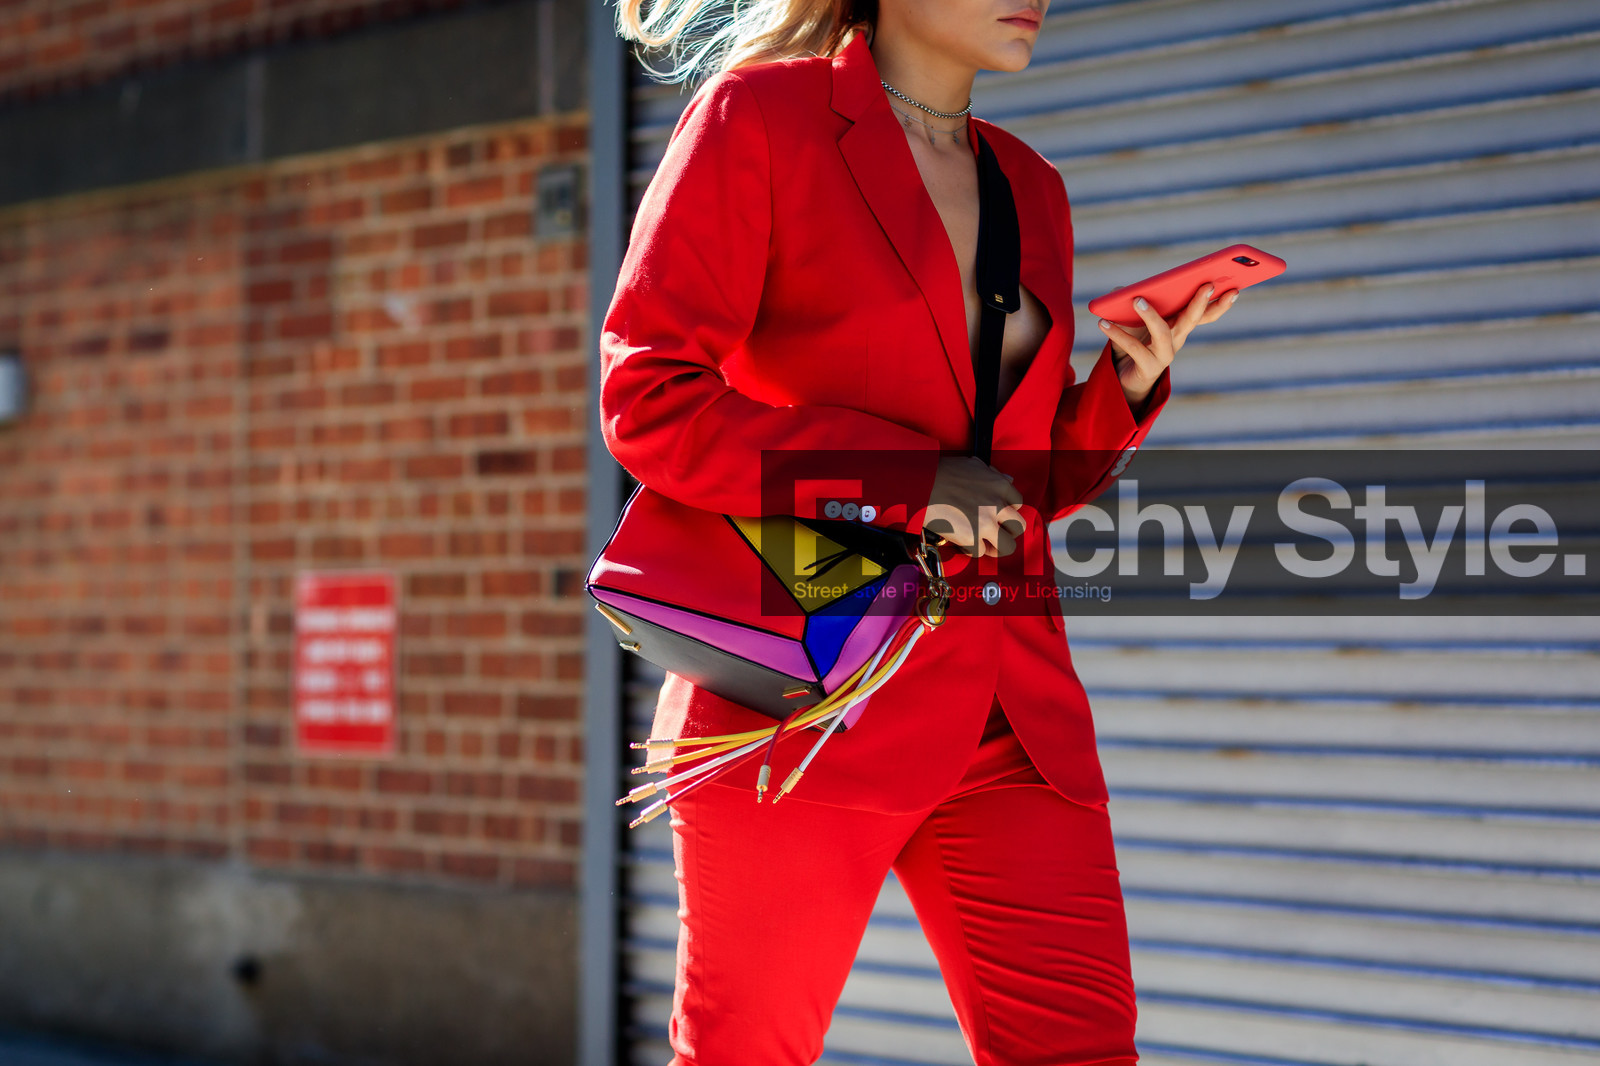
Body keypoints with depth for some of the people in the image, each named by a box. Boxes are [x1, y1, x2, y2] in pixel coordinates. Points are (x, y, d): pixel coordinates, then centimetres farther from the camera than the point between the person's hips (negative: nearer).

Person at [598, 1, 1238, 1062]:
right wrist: (906, 481, -14)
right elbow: (645, 399, -9)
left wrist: (1132, 380, 3)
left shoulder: (1032, 190, 18)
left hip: (1013, 713, 6)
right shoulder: (760, 118, -1)